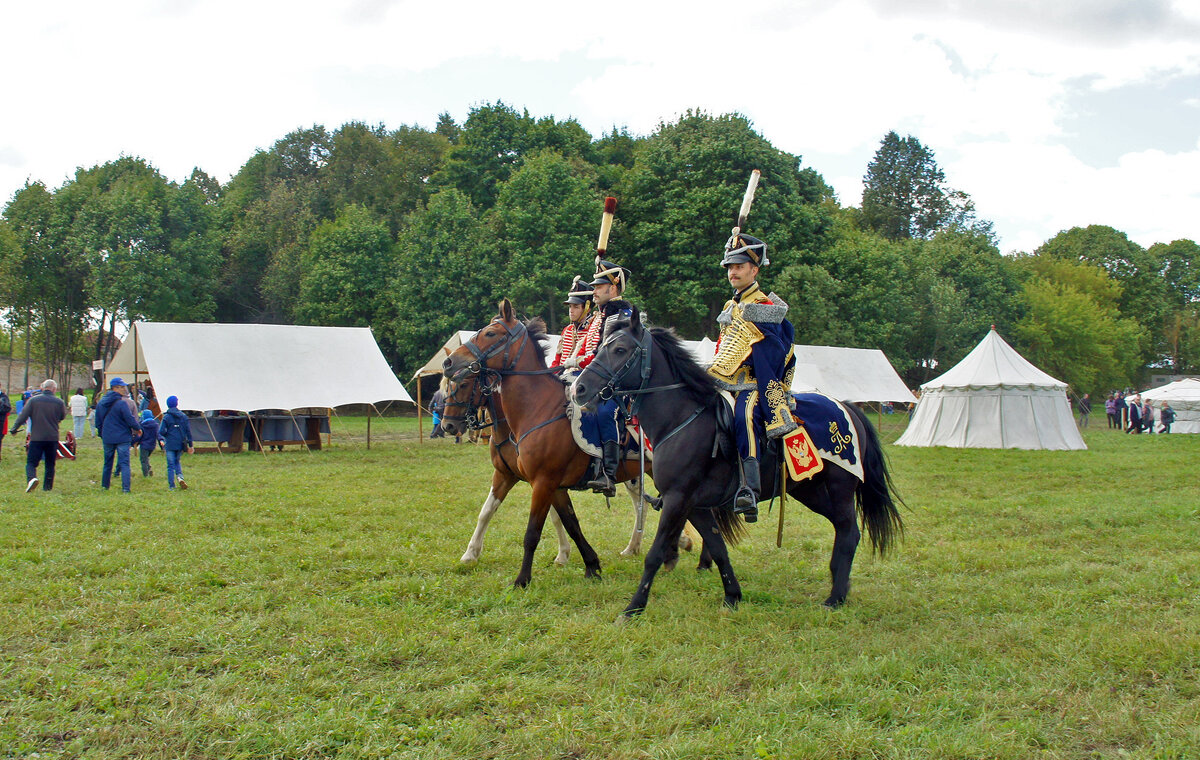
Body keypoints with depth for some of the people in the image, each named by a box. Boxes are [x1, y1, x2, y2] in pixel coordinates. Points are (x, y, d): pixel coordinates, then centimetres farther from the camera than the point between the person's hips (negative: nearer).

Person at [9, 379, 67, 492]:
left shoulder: (33, 400, -2)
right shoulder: (59, 402, 0)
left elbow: (23, 416, -2)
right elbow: (62, 416, 15)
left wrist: (14, 429, 11)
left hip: (36, 437, -1)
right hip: (53, 438, 1)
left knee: (31, 462, 2)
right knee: (50, 464, 13)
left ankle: (31, 478, -26)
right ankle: (47, 487, 14)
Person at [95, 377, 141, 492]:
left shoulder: (100, 403, 7)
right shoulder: (122, 403, -15)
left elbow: (98, 423, 14)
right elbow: (130, 419, -14)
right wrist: (138, 428, 2)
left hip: (107, 438, 6)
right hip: (122, 438, -6)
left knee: (107, 463, 18)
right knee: (124, 463, -4)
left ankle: (104, 485, 26)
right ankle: (125, 488, -12)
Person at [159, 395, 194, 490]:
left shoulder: (166, 417, -7)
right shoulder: (183, 416, 4)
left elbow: (161, 431, -12)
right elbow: (188, 431, 4)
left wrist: (162, 439, 11)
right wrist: (190, 445, 9)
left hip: (170, 445, -3)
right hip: (180, 444, 3)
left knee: (170, 465, 2)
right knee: (177, 461, 21)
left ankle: (171, 486, 2)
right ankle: (180, 476, -5)